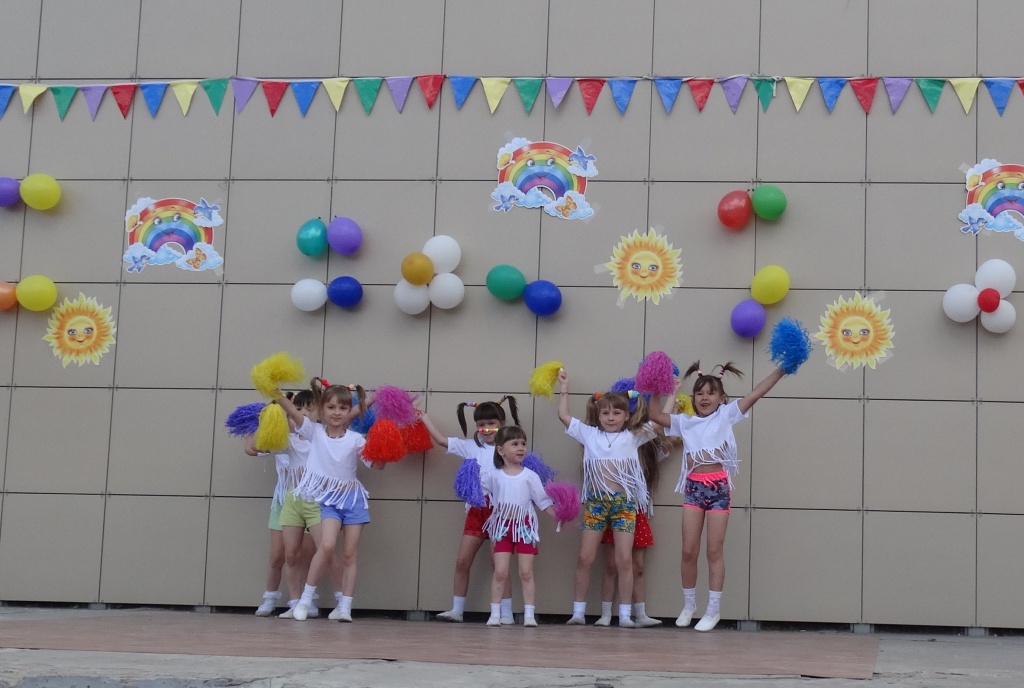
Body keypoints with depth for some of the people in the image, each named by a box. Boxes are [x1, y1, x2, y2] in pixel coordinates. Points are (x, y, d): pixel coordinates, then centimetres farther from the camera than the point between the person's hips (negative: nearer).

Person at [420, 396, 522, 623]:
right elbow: (440, 439, 7)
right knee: (462, 561, 3)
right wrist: (422, 415, 9)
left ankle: (507, 613, 5)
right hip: (477, 509, 4)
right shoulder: (471, 447, 7)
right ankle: (456, 610, 13)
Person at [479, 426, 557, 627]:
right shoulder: (493, 476, -1)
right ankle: (495, 614, 5)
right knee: (500, 572, -1)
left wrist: (559, 516, -13)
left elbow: (543, 501, -5)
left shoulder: (530, 476, -5)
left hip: (525, 527, -1)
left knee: (526, 573, 0)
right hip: (503, 527, 1)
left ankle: (529, 614, 4)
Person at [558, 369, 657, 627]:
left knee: (624, 560, -2)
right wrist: (564, 388, 18)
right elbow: (563, 416, 13)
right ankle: (578, 612, 9)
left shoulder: (633, 437, 10)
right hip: (595, 501, 1)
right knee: (585, 558, 1)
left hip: (624, 502, -1)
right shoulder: (590, 434, 12)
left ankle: (625, 614, 3)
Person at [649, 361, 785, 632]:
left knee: (715, 551, 1)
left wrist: (781, 369, -10)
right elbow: (656, 415, 10)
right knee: (689, 550, 3)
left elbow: (755, 393, -3)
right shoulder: (685, 422, 13)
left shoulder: (726, 415, 4)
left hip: (719, 487, -2)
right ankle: (689, 605, 19)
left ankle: (714, 609, 8)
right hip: (693, 487, 3)